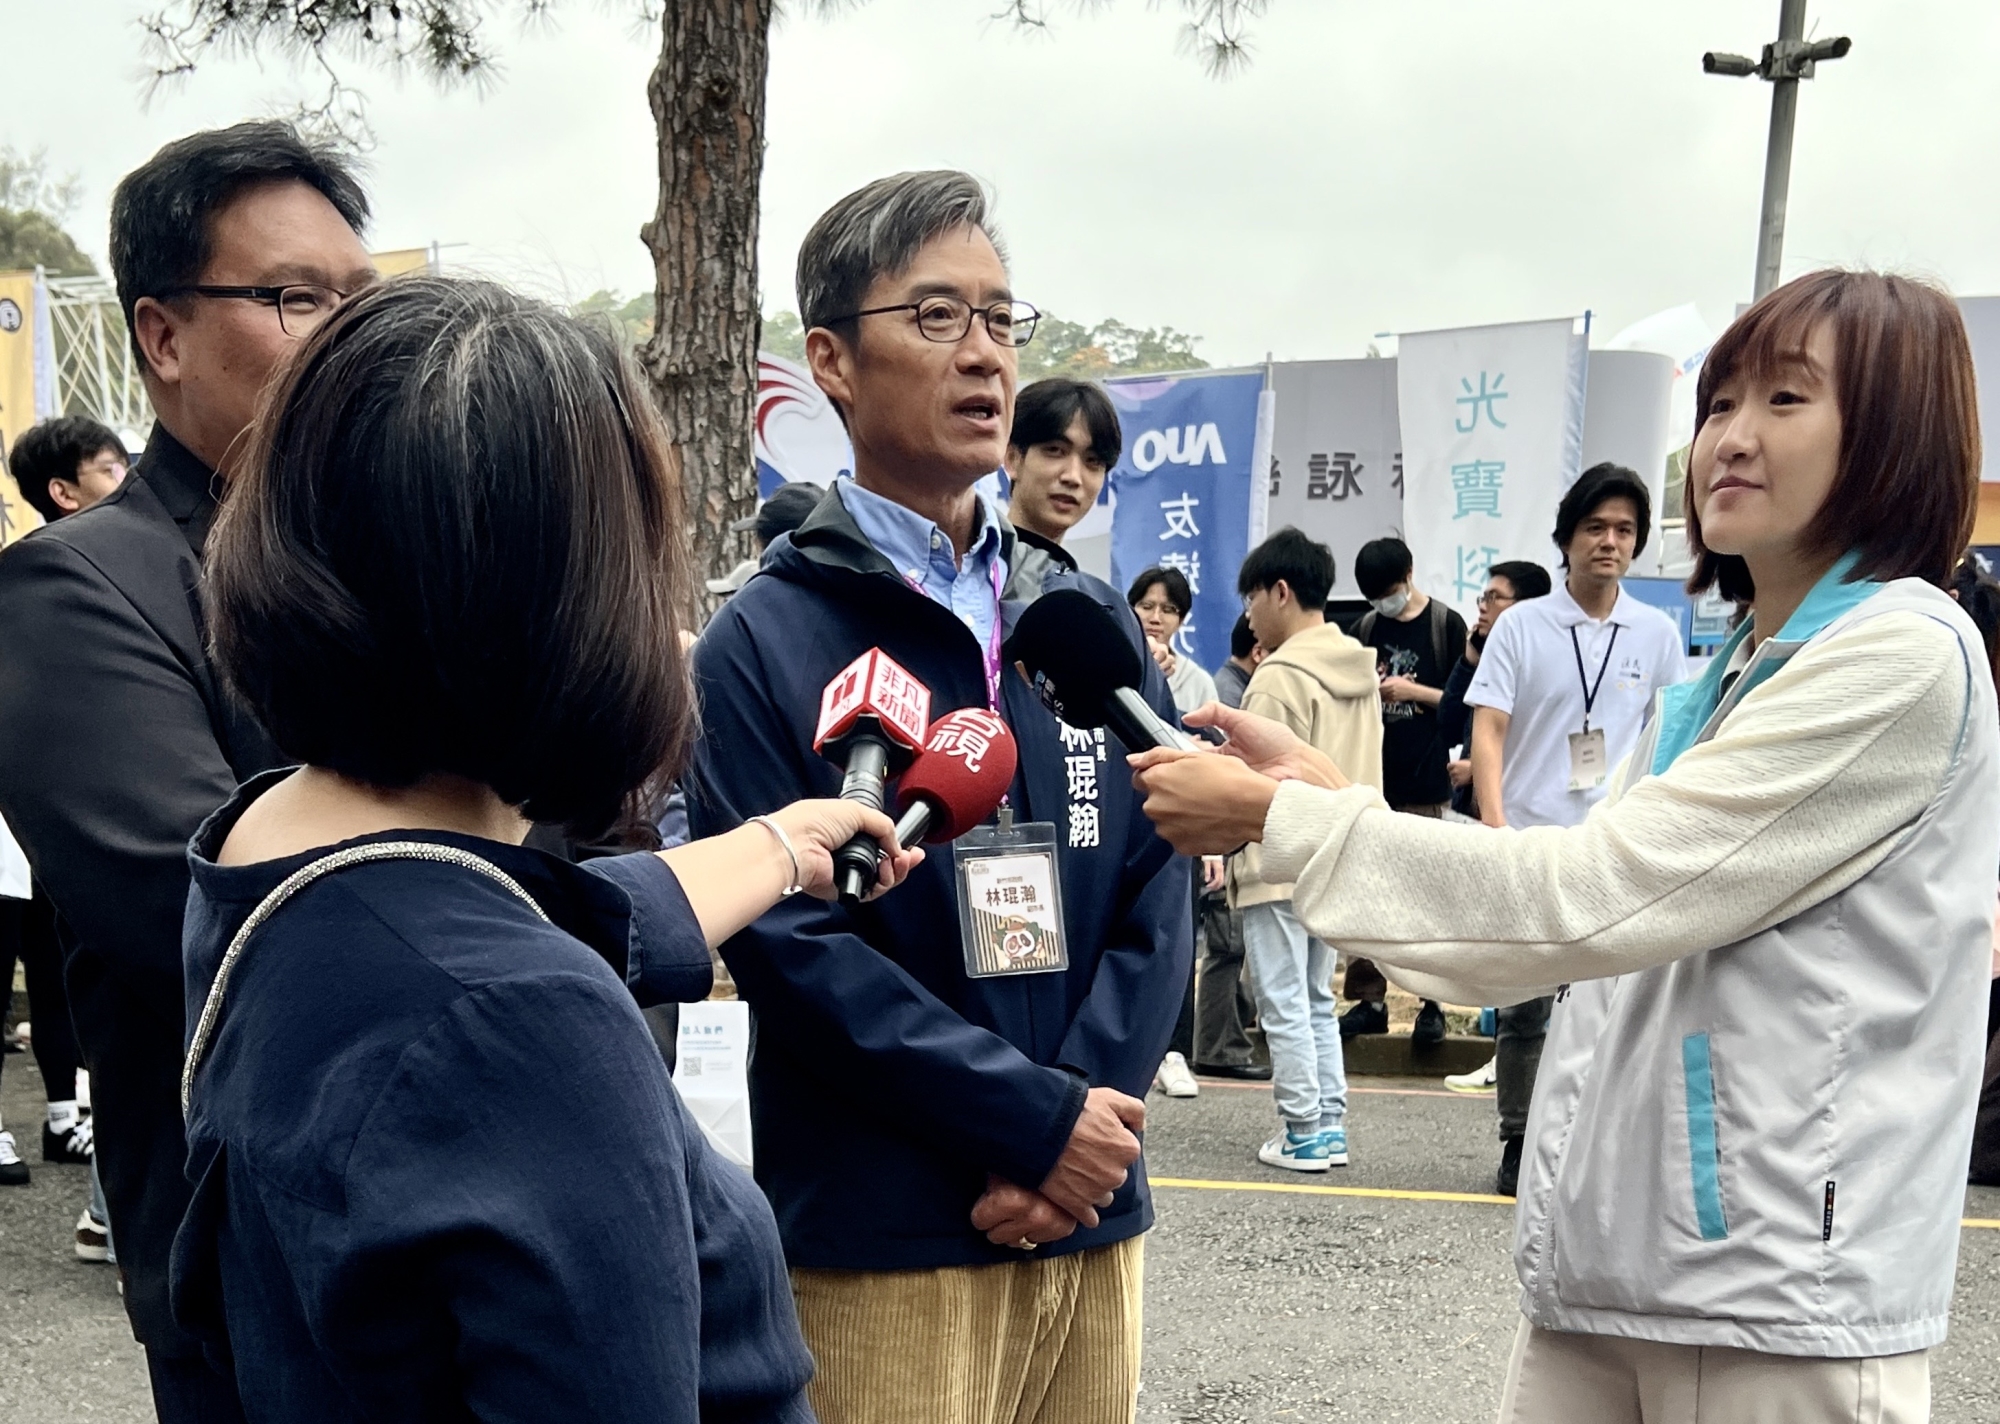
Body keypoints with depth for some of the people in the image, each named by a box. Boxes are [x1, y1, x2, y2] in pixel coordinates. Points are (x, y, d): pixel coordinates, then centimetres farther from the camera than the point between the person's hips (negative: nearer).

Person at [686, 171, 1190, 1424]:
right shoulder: (765, 645, -4)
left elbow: (1158, 891, 3)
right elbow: (790, 943, -12)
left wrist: (1084, 1130, -10)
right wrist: (1039, 1121, -15)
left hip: (1094, 1220, 4)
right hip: (882, 1244, -4)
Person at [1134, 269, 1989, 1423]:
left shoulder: (1906, 653, -12)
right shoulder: (1720, 685, 16)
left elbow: (1596, 897, -19)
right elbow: (1575, 934, 11)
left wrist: (1277, 815, -15)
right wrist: (1320, 786, 3)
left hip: (1780, 1300, -7)